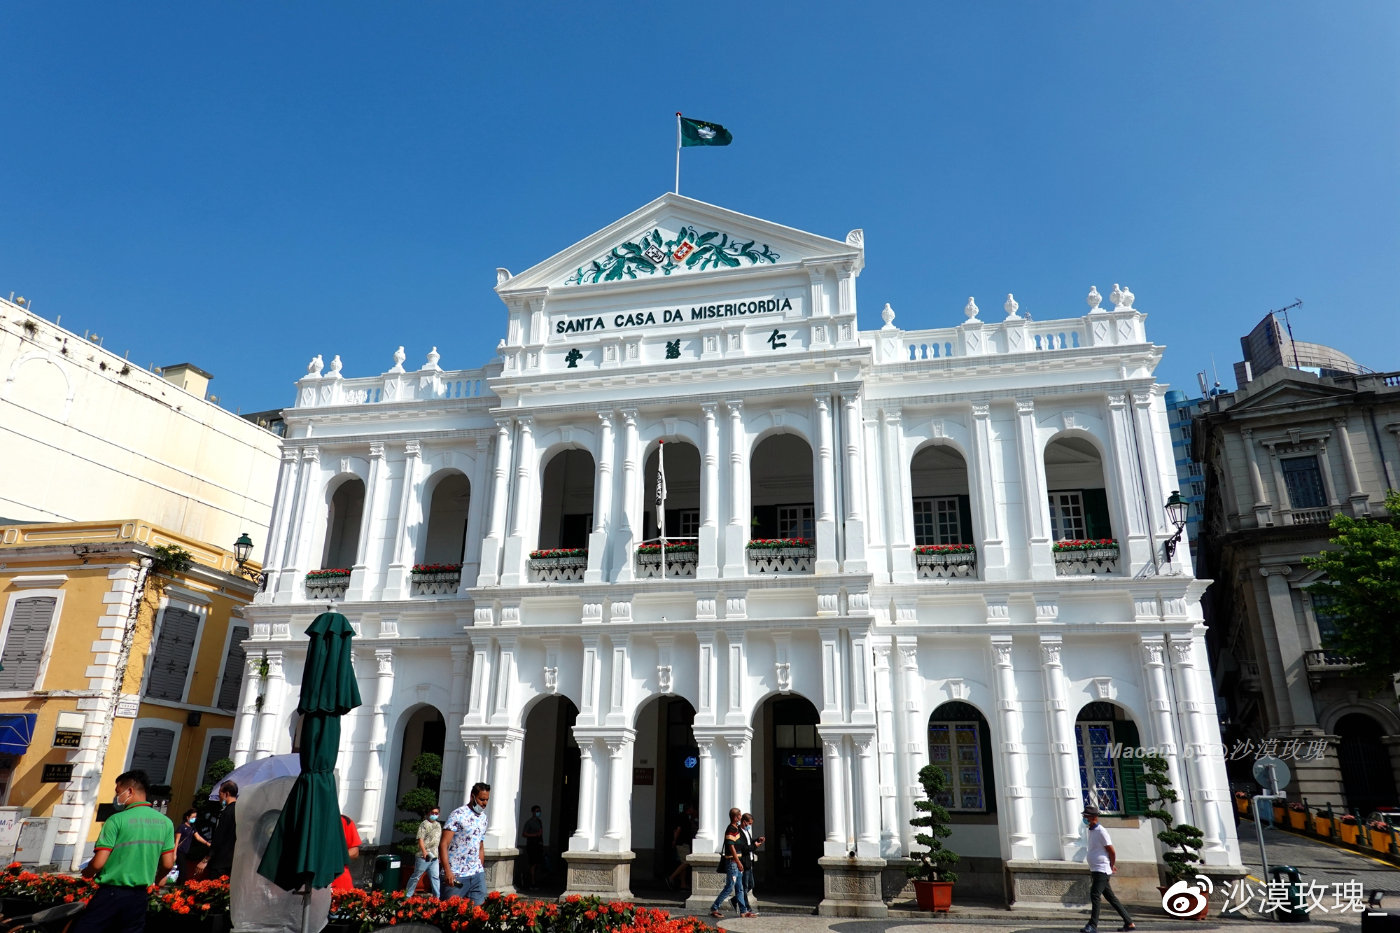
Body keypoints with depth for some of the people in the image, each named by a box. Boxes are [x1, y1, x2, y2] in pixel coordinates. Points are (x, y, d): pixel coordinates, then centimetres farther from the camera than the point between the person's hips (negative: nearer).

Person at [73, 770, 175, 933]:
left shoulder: (116, 820, -11)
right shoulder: (165, 822, 3)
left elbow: (98, 863, -12)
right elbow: (168, 864, 6)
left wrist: (87, 873, 10)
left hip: (111, 893, -5)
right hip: (139, 895, 5)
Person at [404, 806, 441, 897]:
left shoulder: (438, 825, 16)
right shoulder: (424, 824, -7)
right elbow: (420, 839, -15)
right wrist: (424, 852, -25)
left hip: (434, 857, 6)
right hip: (423, 856, -6)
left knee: (435, 877, 4)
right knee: (416, 876, 4)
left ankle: (437, 897, 5)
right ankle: (407, 895, 15)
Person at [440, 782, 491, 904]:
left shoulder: (483, 818, 14)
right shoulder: (458, 814, -8)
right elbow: (443, 844, -14)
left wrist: (481, 869, 17)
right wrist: (447, 871, -22)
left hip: (477, 874, 6)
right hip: (456, 876, -6)